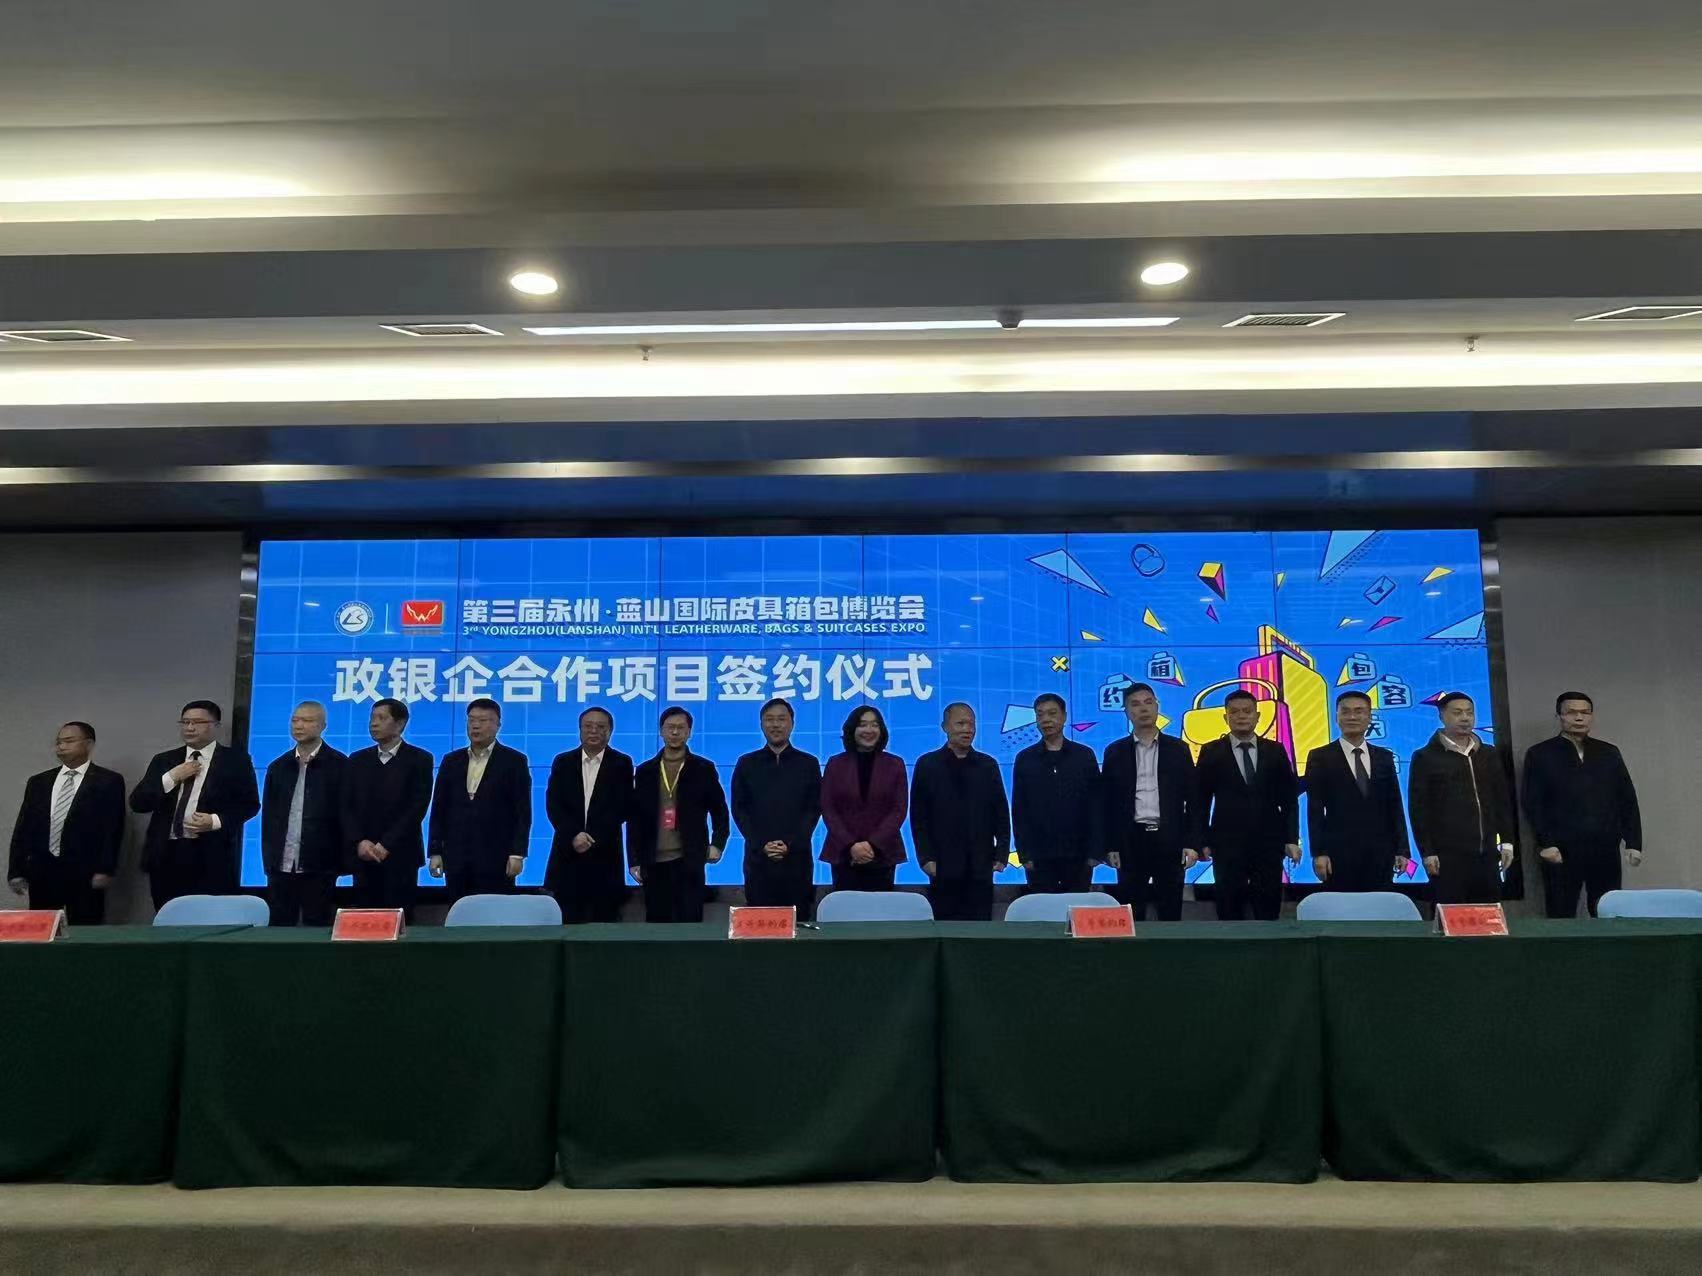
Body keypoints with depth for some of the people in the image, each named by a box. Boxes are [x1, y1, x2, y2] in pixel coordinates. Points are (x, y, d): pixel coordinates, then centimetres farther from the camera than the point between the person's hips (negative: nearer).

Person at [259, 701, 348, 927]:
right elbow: (268, 815, 14)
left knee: (316, 929, 3)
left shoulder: (339, 765, -2)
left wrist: (343, 861, -8)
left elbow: (345, 813, -4)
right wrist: (268, 859, 6)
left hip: (318, 866, -4)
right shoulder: (278, 766, 12)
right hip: (281, 865, 4)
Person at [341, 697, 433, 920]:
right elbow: (347, 806, 7)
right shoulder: (357, 760, 13)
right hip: (363, 856, 4)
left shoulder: (419, 759, 0)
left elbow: (418, 807, -8)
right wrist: (359, 842, -9)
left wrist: (386, 845, -14)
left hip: (400, 855, -3)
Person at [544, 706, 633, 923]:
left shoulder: (621, 764, 4)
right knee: (564, 920, 0)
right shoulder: (563, 762, 10)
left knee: (604, 919, 0)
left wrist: (593, 837, -13)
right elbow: (553, 804, 1)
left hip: (605, 853, -1)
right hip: (568, 851, 1)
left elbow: (623, 807, -4)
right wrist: (573, 835, -14)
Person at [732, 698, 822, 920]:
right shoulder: (746, 764, 8)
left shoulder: (809, 764, 7)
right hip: (758, 857, 0)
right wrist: (761, 844, -9)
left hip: (797, 856, 0)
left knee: (799, 919, 2)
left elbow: (814, 809, 2)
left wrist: (790, 844, -10)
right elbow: (739, 810, 4)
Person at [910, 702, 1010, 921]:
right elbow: (918, 817, 2)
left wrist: (1002, 854, 1)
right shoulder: (927, 764, 3)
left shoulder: (988, 765, 10)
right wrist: (926, 857, -5)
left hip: (980, 867, 2)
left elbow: (1002, 814, 10)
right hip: (943, 867, -2)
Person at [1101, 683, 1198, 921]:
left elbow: (1192, 798, 4)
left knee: (1171, 912, 4)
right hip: (1131, 841, 0)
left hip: (1169, 840, 0)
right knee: (1130, 914, 3)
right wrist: (1110, 846, 0)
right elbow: (1108, 803, 5)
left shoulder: (1178, 749, 6)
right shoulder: (1115, 752, 6)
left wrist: (1192, 843, -3)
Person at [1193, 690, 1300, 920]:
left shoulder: (1276, 751, 7)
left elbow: (1289, 799, 8)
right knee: (1229, 913, 3)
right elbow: (1200, 800, 3)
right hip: (1227, 845, -1)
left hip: (1269, 843, 2)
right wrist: (1202, 841, -2)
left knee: (1269, 911, 4)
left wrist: (1292, 839, 1)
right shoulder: (1211, 752, 2)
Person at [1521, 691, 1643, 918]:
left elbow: (1628, 800, 13)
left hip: (1605, 850, 3)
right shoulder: (1539, 754, 3)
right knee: (1561, 919, 0)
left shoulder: (1609, 753, 14)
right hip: (1561, 852, -3)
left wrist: (1633, 843, 5)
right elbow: (1532, 804, -2)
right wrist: (1545, 844, -11)